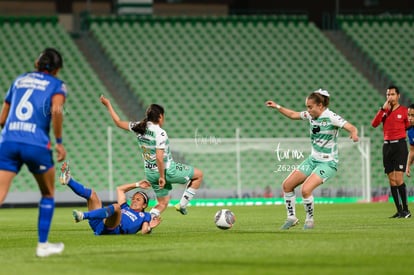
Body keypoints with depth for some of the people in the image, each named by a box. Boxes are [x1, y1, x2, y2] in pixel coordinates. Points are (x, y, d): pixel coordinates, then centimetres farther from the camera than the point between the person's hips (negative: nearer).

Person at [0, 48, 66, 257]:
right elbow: (56, 110, -12)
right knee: (48, 194, 22)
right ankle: (42, 245, 22)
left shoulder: (19, 80, 22)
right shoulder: (56, 85, 9)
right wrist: (59, 142, -4)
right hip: (37, 144, -3)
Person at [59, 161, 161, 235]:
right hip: (99, 224, 7)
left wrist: (149, 227, -13)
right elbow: (119, 189, 47)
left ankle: (84, 215, -56)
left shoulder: (144, 216, 24)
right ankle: (68, 180, -22)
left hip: (113, 229, -7)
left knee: (116, 206, -37)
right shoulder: (125, 208, 39)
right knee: (91, 193, 4)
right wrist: (137, 185, 48)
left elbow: (144, 231, 6)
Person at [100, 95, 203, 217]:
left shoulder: (139, 127, -1)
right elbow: (159, 157, -27)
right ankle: (182, 205, 11)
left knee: (162, 203, 21)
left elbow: (119, 122, 12)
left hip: (150, 173, 7)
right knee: (198, 174, 10)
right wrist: (162, 176, -19)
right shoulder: (160, 133, -21)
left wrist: (108, 105, 23)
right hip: (167, 170, -7)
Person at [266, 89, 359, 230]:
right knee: (287, 185, 5)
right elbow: (293, 115, 19)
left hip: (328, 163, -8)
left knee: (306, 189, -24)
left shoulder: (331, 117, -19)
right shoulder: (311, 115, 1)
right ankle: (291, 218, 20)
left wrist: (354, 134, -49)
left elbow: (352, 128, -28)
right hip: (313, 159, 8)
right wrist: (277, 107, 15)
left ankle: (309, 220, -2)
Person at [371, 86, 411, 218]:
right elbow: (374, 124, -4)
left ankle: (406, 210, -6)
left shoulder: (404, 111, 0)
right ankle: (399, 210, 8)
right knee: (391, 180, 3)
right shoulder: (385, 110, 11)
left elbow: (408, 127, 8)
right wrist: (383, 109, -9)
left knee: (398, 179, -14)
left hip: (400, 145, -5)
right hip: (387, 146, 5)